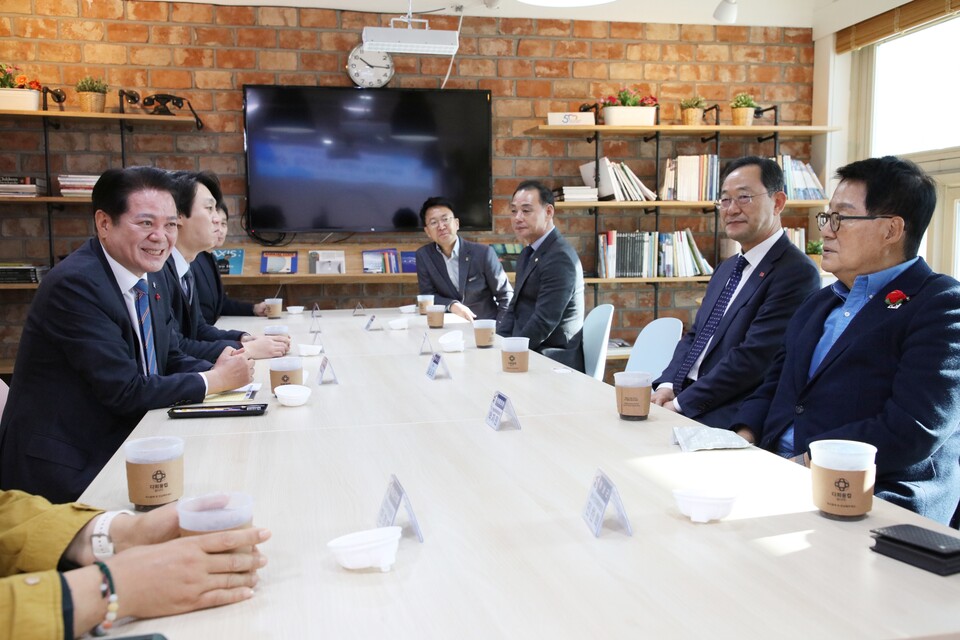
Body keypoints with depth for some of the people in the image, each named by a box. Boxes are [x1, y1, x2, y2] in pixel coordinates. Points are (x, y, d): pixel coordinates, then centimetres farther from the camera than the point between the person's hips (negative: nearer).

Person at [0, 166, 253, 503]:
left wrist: (216, 369, -11)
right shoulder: (75, 284, -21)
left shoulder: (145, 278, 5)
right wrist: (214, 380, -14)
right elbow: (125, 391, -23)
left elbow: (172, 360, 10)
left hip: (117, 447, 8)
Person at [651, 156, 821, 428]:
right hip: (682, 398, 8)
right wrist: (667, 385, -1)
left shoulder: (796, 272, -11)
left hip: (730, 419, -8)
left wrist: (681, 403, -16)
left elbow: (753, 358, -18)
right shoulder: (726, 268, 18)